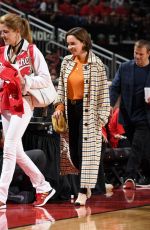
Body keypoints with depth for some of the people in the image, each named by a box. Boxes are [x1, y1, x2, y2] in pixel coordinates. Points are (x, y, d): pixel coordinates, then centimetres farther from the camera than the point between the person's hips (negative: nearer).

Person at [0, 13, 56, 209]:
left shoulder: (32, 51, -7)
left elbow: (46, 80, -9)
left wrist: (24, 81, -20)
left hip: (22, 103, -7)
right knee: (17, 152, 10)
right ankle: (43, 187, 23)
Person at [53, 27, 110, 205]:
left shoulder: (96, 64, -9)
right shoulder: (67, 62, 6)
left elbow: (103, 91, -7)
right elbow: (61, 86, 14)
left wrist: (101, 115, -10)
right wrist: (59, 106, 2)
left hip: (88, 111, -5)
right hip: (71, 109, 5)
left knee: (86, 149, -6)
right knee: (73, 151, 5)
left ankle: (83, 192, -4)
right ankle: (85, 185, 20)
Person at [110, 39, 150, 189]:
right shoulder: (124, 68, 4)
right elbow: (115, 87, 2)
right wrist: (110, 104, -15)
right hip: (128, 116, 3)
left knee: (138, 146, -12)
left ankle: (130, 177, -11)